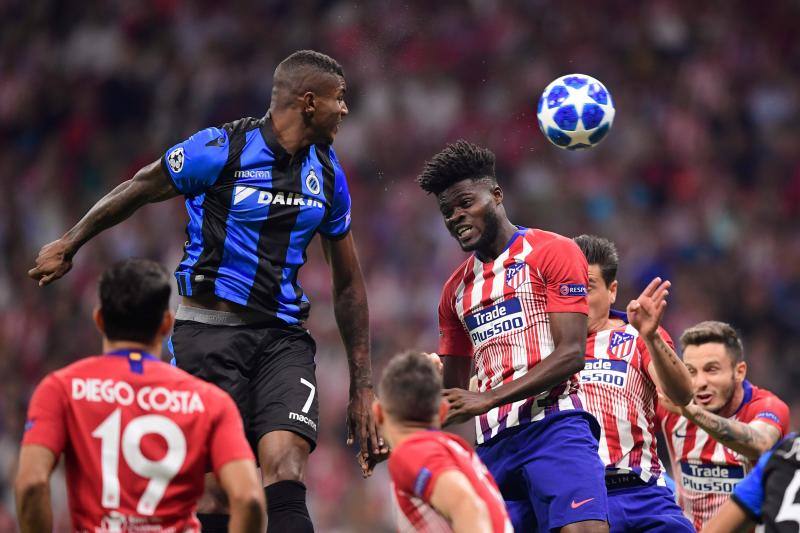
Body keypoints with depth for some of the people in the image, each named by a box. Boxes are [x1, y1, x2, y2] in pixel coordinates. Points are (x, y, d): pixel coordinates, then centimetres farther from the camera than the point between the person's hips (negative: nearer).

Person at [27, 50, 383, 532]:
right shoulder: (221, 150, -8)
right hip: (210, 330, -4)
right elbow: (139, 190, 7)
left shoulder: (328, 173, 9)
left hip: (283, 336, 4)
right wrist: (69, 244, 18)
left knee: (286, 481, -17)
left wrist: (362, 384, 15)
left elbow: (348, 283, 17)